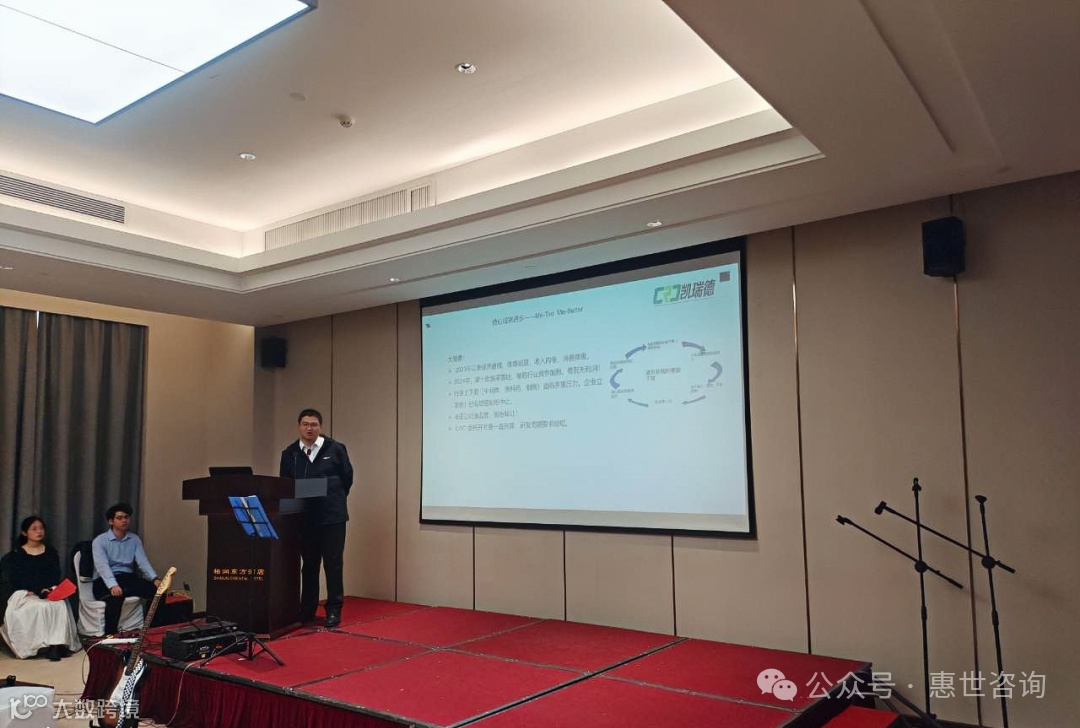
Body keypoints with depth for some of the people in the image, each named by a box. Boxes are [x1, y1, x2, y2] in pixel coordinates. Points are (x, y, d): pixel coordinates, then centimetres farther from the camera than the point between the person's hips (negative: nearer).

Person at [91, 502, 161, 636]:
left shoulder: (135, 540, 10)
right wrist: (113, 585, -39)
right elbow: (102, 565, -21)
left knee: (158, 590, -21)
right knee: (116, 596, -40)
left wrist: (155, 579, -21)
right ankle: (110, 636, -30)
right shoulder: (100, 541, -5)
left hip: (129, 579, 4)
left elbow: (142, 561, -2)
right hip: (105, 582, -4)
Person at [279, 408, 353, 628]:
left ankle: (333, 611, 10)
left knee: (333, 564, 1)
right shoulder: (289, 453, 5)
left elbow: (347, 478, 5)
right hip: (304, 517, 3)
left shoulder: (336, 449, -2)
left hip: (332, 516, -2)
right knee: (309, 564, 12)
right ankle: (307, 610, 22)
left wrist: (334, 499, 5)